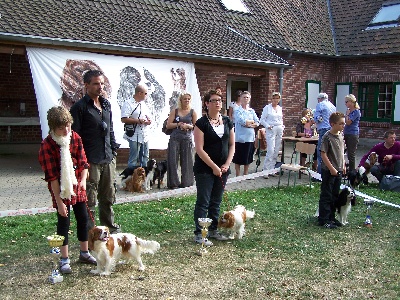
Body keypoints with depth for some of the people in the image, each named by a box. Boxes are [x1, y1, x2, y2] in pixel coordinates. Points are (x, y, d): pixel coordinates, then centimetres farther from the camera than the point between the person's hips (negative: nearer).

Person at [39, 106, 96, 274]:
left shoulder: (75, 137, -5)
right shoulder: (47, 145, -19)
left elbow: (83, 162, -1)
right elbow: (52, 176, -19)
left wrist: (83, 180, -17)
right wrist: (59, 201, -19)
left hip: (77, 186, 5)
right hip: (61, 189, -5)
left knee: (83, 219, 11)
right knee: (64, 221, 0)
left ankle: (84, 253, 27)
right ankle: (64, 260, 11)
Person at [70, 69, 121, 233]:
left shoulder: (106, 105, 13)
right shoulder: (80, 107, -8)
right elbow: (75, 135, -11)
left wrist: (114, 150, 15)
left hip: (108, 159, 7)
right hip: (91, 161, -7)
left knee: (108, 196, 16)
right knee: (90, 199, 1)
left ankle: (109, 225, 30)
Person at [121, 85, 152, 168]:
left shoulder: (144, 104, 17)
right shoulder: (128, 103, -8)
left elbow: (149, 116, 26)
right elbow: (124, 119, -17)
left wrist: (149, 120, 2)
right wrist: (138, 121, -18)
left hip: (145, 136, 8)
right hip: (135, 136, -8)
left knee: (145, 158, 12)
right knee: (133, 159, -5)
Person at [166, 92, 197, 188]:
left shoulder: (192, 112, 8)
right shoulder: (174, 111, 8)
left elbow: (196, 126, 7)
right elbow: (168, 125, 2)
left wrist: (188, 126, -10)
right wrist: (178, 124, -10)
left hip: (187, 138, 0)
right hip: (175, 138, 0)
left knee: (186, 160, 2)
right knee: (172, 160, -4)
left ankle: (186, 182, 12)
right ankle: (173, 182, 3)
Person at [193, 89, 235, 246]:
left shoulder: (227, 122, 7)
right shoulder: (202, 123, -10)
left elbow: (232, 145, 10)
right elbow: (199, 149, -14)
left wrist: (226, 164, -2)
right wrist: (214, 167, -16)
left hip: (223, 169, 6)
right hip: (205, 169, -5)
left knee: (216, 201, 13)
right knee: (203, 202, -1)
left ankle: (213, 230, 25)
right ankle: (199, 234, 6)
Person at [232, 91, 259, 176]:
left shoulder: (252, 111, 11)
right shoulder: (238, 110, -5)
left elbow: (257, 123, 4)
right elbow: (242, 121, -19)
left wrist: (249, 124, -13)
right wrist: (252, 121, -5)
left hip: (250, 137, 5)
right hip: (240, 137, -5)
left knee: (248, 158, 11)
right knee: (238, 159, 3)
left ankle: (245, 175, 23)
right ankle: (238, 176, 13)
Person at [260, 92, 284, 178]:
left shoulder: (280, 108, 15)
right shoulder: (267, 107, -1)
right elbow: (262, 120, -2)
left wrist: (282, 126, 9)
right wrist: (268, 126, -14)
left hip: (279, 130, 6)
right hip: (271, 130, -6)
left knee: (276, 152, 5)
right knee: (270, 151, -14)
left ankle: (272, 169, 12)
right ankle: (265, 171, -10)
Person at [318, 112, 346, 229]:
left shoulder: (341, 135, 7)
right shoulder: (327, 137, -16)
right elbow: (323, 154, -18)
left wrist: (343, 166, 13)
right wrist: (332, 168, -18)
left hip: (338, 171, 8)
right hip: (328, 171, -8)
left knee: (335, 196, 15)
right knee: (326, 196, 0)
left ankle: (331, 217, 26)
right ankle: (323, 220, 7)